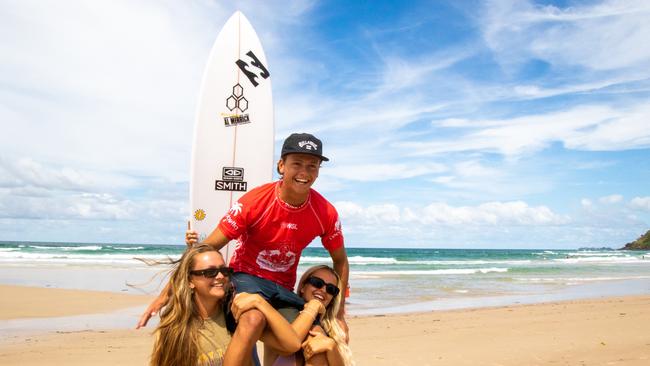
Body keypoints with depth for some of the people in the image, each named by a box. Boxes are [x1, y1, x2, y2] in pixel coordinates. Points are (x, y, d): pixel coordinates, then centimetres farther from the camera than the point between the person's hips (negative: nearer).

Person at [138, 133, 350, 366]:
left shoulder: (325, 213, -11)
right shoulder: (253, 202, -20)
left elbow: (340, 261, 6)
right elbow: (207, 248, -16)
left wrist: (339, 314, 3)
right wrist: (167, 293, -17)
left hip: (284, 287, 4)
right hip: (247, 276, -3)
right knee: (254, 318, -35)